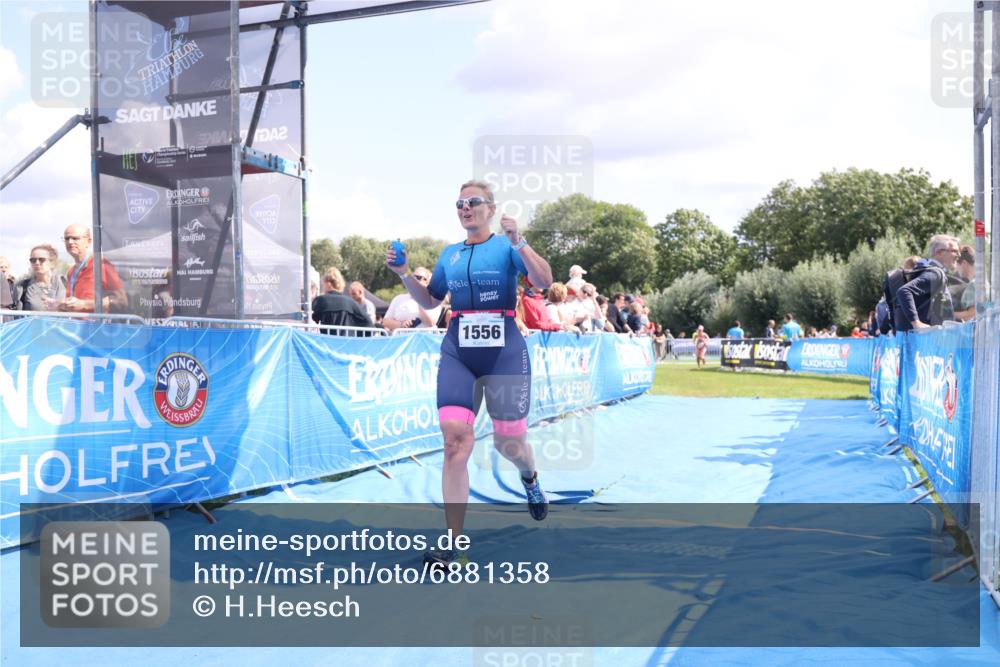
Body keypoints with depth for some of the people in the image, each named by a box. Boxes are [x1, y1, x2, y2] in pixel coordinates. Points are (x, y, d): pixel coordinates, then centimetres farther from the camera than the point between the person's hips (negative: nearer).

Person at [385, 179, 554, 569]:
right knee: (455, 441, -11)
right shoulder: (449, 254, 14)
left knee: (509, 442, 5)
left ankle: (529, 477, 45)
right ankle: (451, 545, -7)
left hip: (504, 350, -2)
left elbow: (544, 282, -12)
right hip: (457, 351, 3)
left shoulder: (507, 246, 2)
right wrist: (404, 274, 7)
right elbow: (429, 301, 22)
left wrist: (519, 244, -24)